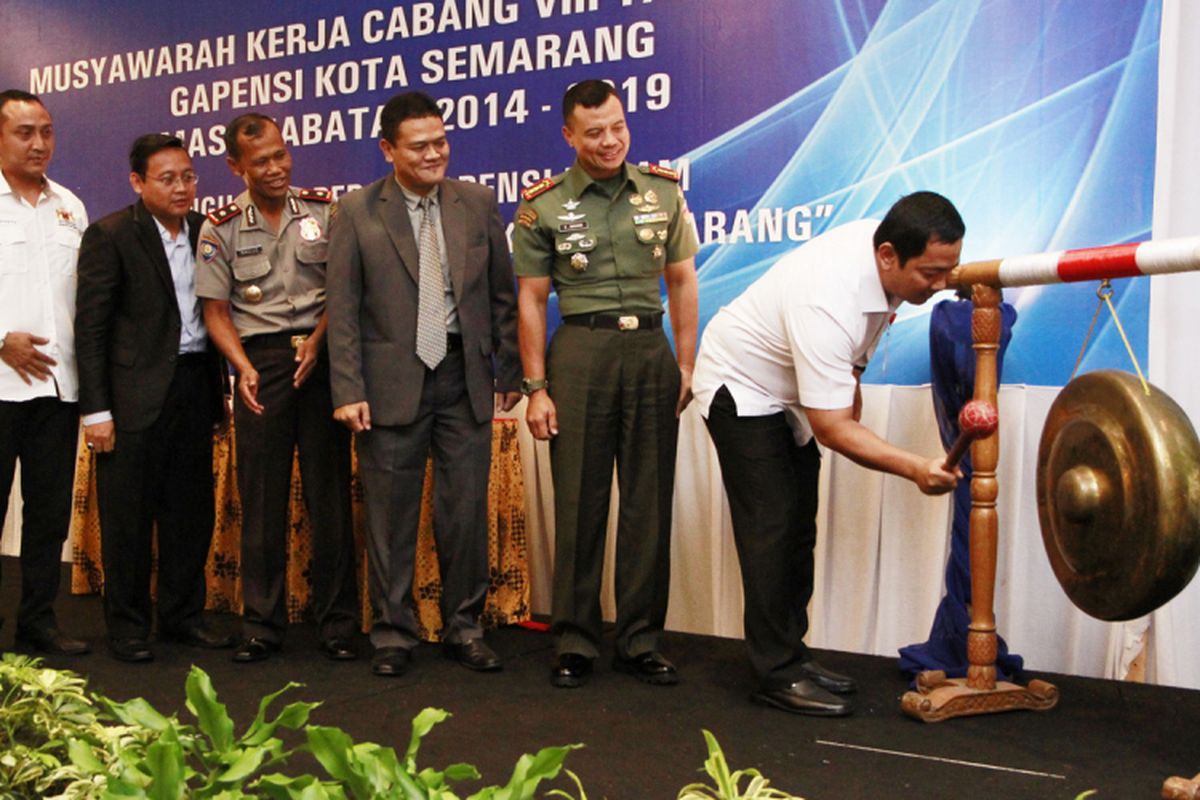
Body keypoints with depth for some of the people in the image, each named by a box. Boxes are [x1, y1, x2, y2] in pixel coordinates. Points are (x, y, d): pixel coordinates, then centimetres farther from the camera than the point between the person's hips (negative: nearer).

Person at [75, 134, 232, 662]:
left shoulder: (205, 231, 9)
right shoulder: (110, 236, -5)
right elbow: (90, 327, -7)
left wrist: (219, 388, 8)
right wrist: (96, 409, -11)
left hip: (195, 387, 5)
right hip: (135, 394, -5)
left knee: (191, 511, 11)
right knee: (128, 515, 4)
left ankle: (182, 616, 25)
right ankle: (126, 624, 17)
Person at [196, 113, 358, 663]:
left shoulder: (324, 209, 5)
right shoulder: (222, 229, 6)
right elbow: (216, 309, 6)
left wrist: (317, 341, -10)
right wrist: (244, 368, -8)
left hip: (321, 354, 0)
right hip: (261, 360, 1)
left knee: (330, 490, 1)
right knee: (261, 497, 3)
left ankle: (337, 623, 9)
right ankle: (262, 625, 13)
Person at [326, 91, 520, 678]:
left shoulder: (478, 203, 6)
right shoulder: (357, 213, 0)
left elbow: (502, 294, 9)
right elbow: (342, 311, -2)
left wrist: (510, 371, 7)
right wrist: (349, 391, -7)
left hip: (465, 377, 2)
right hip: (392, 381, -2)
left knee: (466, 511, 7)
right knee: (391, 516, 6)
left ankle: (463, 628, 22)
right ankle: (393, 633, 20)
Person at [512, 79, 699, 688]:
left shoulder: (663, 191, 7)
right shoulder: (543, 206, 1)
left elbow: (682, 281, 11)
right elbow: (530, 300, 2)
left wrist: (686, 365, 4)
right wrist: (536, 387, -2)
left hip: (651, 348, 2)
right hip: (580, 350, -2)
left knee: (649, 502, 6)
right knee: (578, 502, 2)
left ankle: (641, 642, 16)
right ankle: (575, 642, 13)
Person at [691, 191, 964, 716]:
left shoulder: (888, 247, -15)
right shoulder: (828, 302, -41)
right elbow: (832, 428, -38)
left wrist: (851, 377, 11)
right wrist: (915, 468, -44)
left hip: (794, 389, 9)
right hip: (742, 387, -9)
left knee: (799, 526, 10)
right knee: (771, 528, -11)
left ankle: (790, 653, 19)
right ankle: (777, 674, -4)